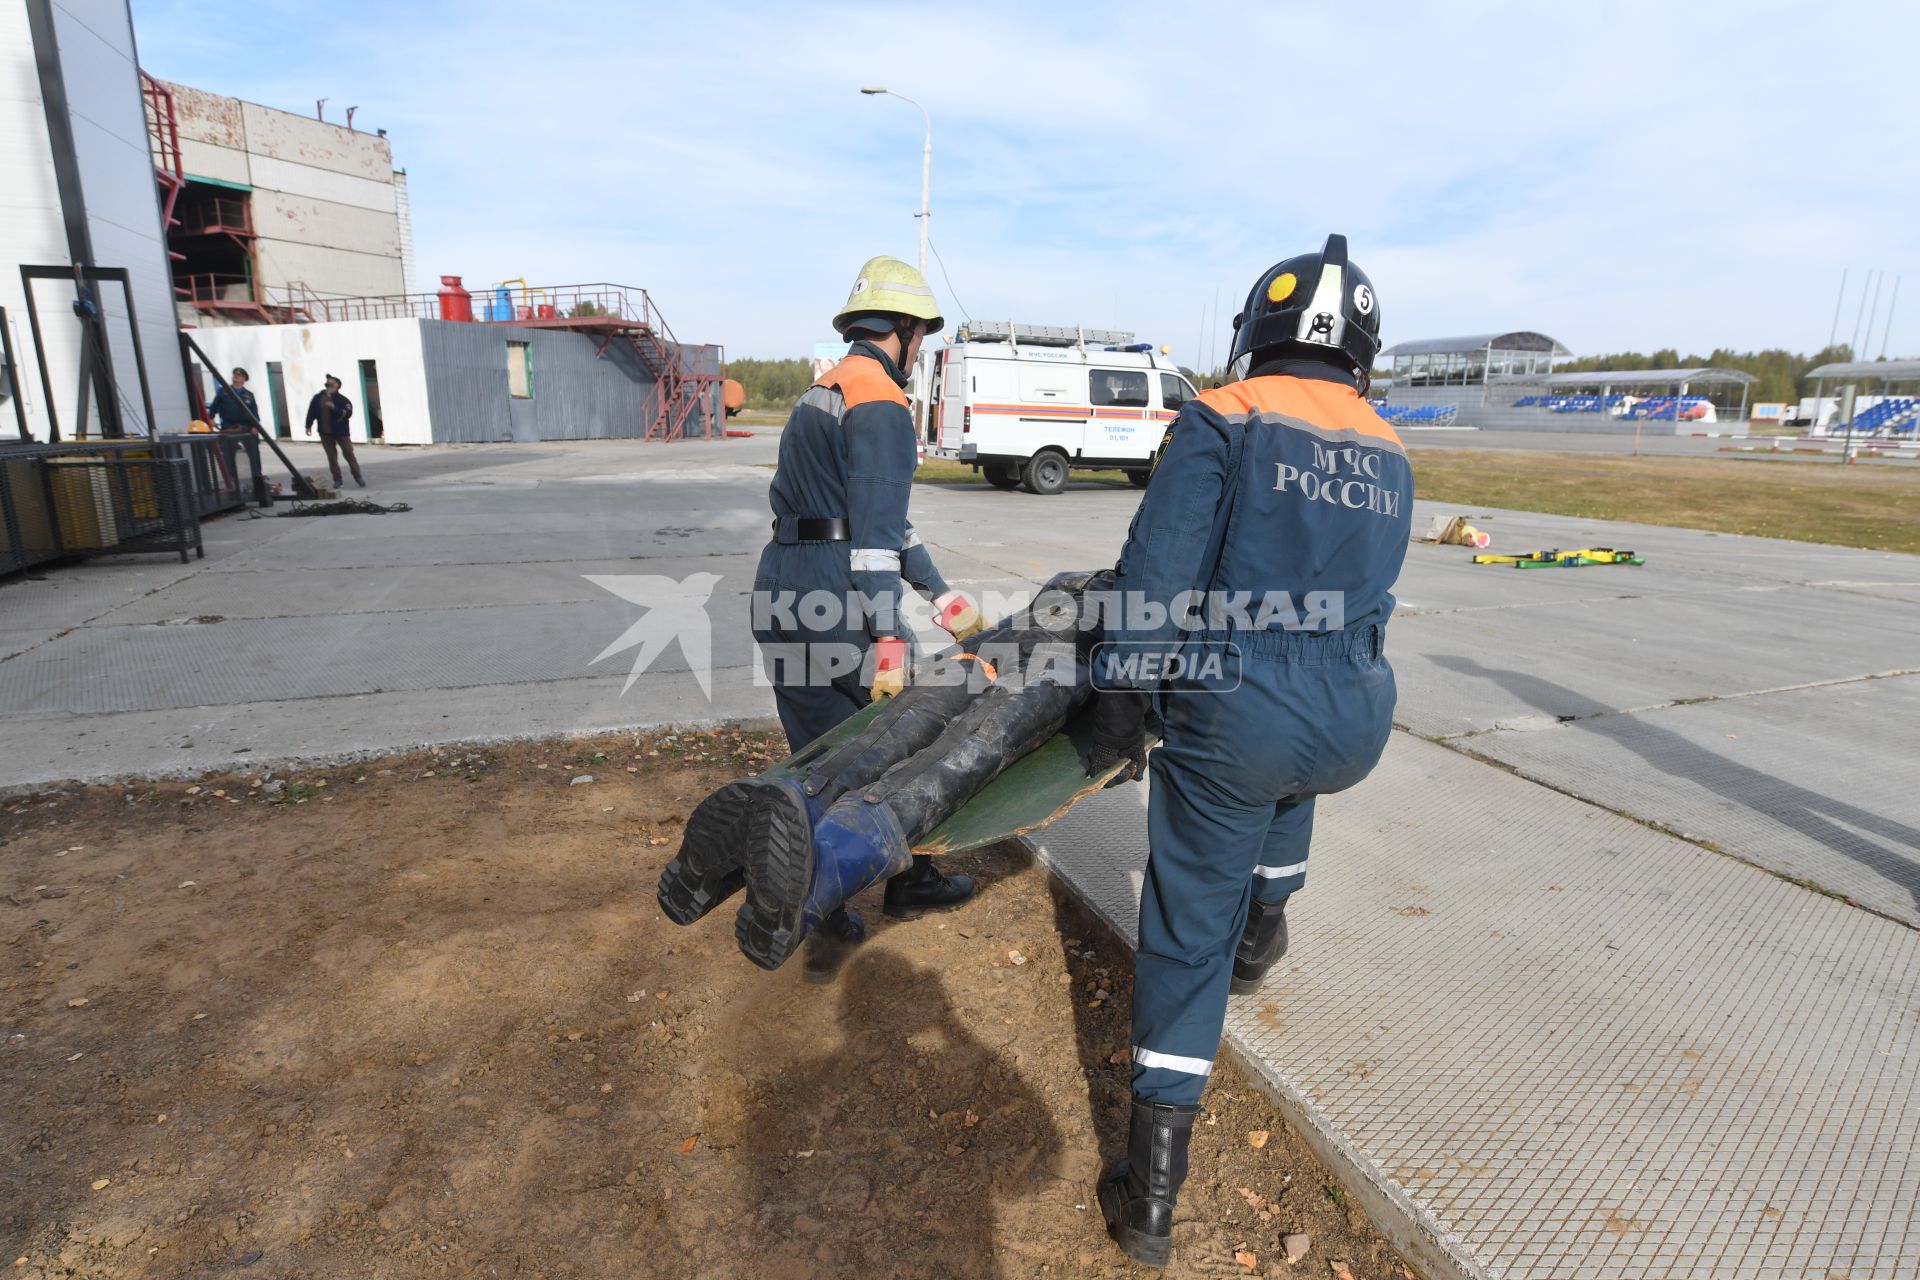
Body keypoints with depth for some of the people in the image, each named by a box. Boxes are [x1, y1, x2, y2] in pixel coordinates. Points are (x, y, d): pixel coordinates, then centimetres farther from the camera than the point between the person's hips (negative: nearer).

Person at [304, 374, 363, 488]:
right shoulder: (317, 398, 7)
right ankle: (337, 479, 10)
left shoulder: (341, 399, -6)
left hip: (340, 431, -4)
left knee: (349, 454, 1)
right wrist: (308, 426, 4)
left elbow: (348, 413, -17)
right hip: (325, 432, 4)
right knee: (331, 456, 5)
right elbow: (312, 412, 8)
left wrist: (334, 408, -28)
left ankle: (358, 477, 10)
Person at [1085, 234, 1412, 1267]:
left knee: (1186, 938, 8)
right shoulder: (1388, 455, 13)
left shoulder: (1221, 422, -5)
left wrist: (1117, 705, -4)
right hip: (1356, 724, 5)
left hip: (1232, 717, -5)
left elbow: (1154, 577, -13)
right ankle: (1264, 925, 50)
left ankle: (1152, 1189, 17)